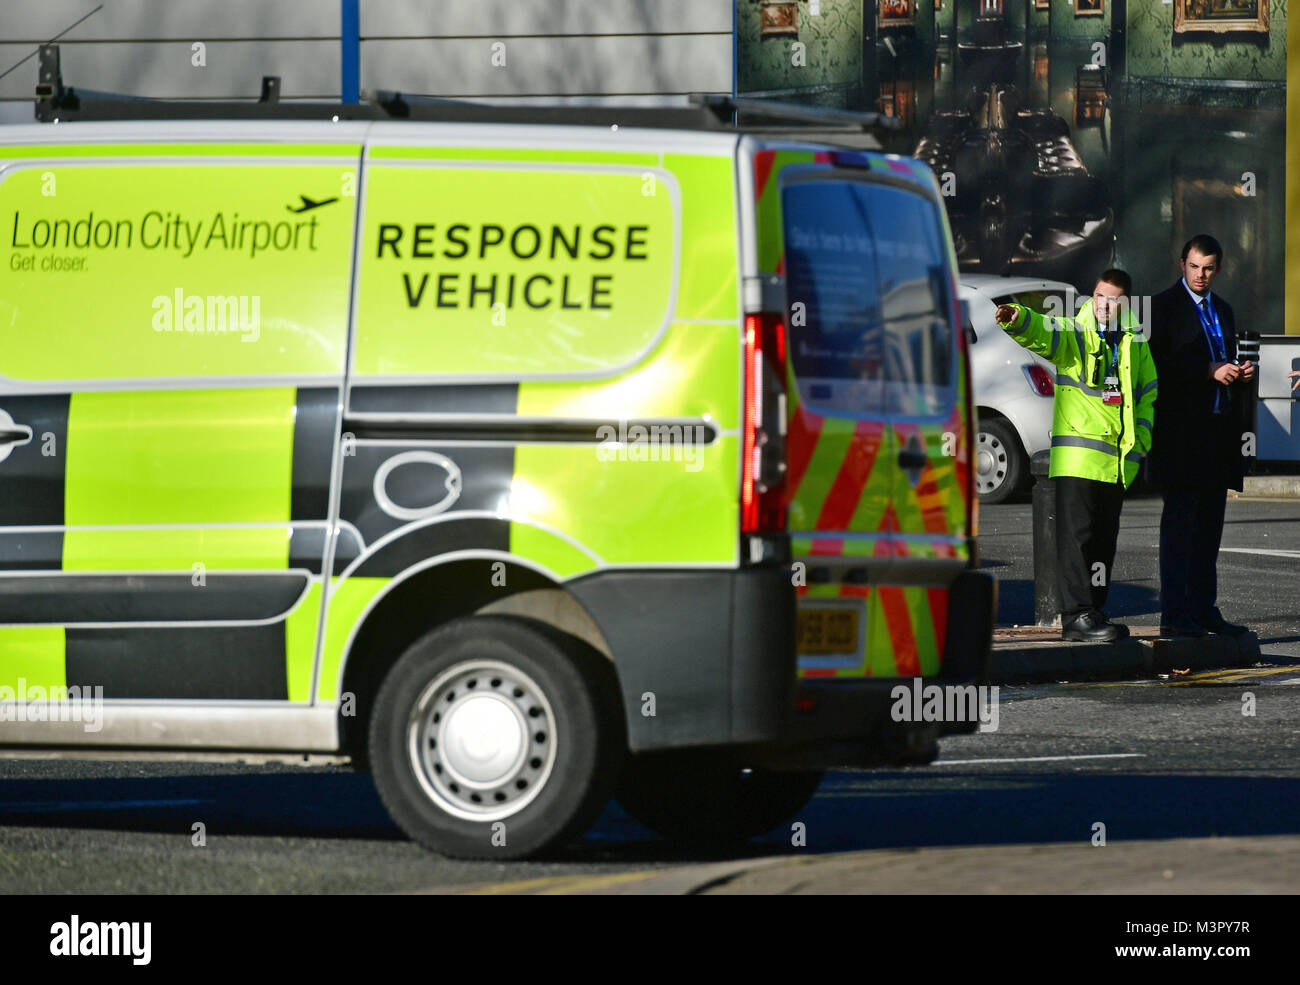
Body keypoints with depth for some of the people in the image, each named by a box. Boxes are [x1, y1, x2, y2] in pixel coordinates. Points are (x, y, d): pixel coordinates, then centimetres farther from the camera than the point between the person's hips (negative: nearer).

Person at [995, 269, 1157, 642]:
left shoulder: (1136, 343, 14)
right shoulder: (1074, 334, 0)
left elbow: (1148, 395, 22)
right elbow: (1041, 333, -21)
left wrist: (1140, 440, 11)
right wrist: (1017, 319, -44)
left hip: (1118, 458, 6)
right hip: (1077, 453, -5)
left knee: (1104, 538, 11)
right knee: (1077, 534, -11)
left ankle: (1094, 612, 18)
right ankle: (1078, 615, -14)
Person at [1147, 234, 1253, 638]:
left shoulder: (1222, 310, 20)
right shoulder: (1164, 306, -3)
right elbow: (1159, 365, -13)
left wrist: (1240, 372, 4)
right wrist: (1210, 372, -20)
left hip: (1218, 430, 7)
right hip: (1181, 431, -7)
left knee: (1209, 523, 10)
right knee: (1180, 521, -7)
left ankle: (1203, 609, 15)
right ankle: (1175, 615, -8)